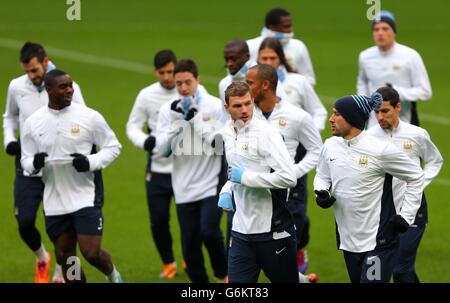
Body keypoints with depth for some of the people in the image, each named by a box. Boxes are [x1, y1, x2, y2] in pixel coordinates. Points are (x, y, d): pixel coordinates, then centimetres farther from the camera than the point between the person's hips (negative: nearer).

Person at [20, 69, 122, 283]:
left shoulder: (89, 117, -5)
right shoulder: (33, 123, 1)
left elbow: (113, 147, 3)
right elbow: (26, 160, 9)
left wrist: (91, 162, -15)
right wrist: (35, 164, -15)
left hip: (85, 198, -3)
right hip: (54, 203, 3)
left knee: (92, 253, -10)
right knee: (65, 257, 9)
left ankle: (112, 275, 24)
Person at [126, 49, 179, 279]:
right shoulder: (147, 95, -1)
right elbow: (133, 125, 7)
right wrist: (145, 141, -13)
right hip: (158, 169, 2)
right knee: (158, 221, 5)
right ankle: (168, 263, 27)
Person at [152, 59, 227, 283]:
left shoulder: (215, 106, -6)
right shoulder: (168, 110, 1)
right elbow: (159, 149, -4)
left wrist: (195, 119, -16)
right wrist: (177, 121, -14)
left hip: (211, 184, -3)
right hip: (184, 188, 3)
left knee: (209, 231, -19)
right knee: (189, 243, 6)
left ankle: (223, 272, 8)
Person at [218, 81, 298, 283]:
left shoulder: (266, 133, -14)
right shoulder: (227, 132, 9)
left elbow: (289, 177, -23)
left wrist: (244, 176, -18)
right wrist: (227, 191, 6)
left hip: (273, 230, -6)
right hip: (242, 231, 6)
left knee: (285, 280, 7)